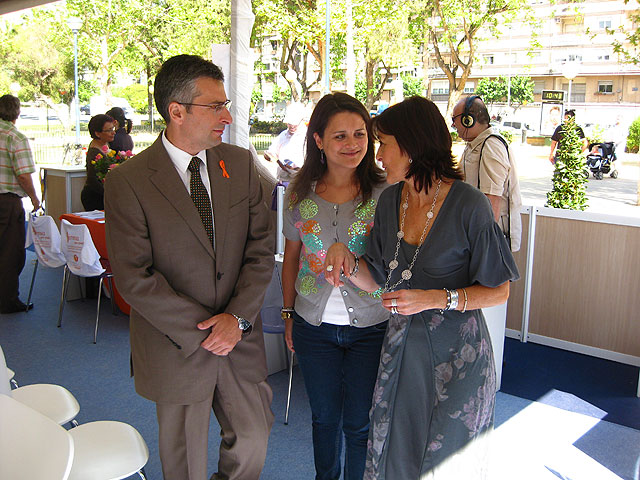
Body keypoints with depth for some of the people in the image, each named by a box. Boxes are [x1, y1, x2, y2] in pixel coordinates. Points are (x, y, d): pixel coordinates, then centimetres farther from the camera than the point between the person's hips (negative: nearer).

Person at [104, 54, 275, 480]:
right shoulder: (127, 181, -13)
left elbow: (262, 248, -1)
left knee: (253, 443, 16)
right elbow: (133, 279, -15)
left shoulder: (240, 163, 0)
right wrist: (202, 331, -15)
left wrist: (238, 317, -12)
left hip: (241, 338, 4)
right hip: (177, 348, -3)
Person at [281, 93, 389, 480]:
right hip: (314, 326, 3)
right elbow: (291, 256, 8)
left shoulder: (385, 193, -10)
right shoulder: (301, 194, -2)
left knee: (360, 423, 10)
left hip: (371, 327, -2)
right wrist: (289, 313, 10)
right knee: (324, 417, 20)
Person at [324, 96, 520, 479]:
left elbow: (499, 291, -12)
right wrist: (345, 258, -13)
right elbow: (377, 279, 6)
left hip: (456, 354, -5)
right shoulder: (390, 200, 1)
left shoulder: (469, 204, -18)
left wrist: (435, 299, -23)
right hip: (401, 349, 6)